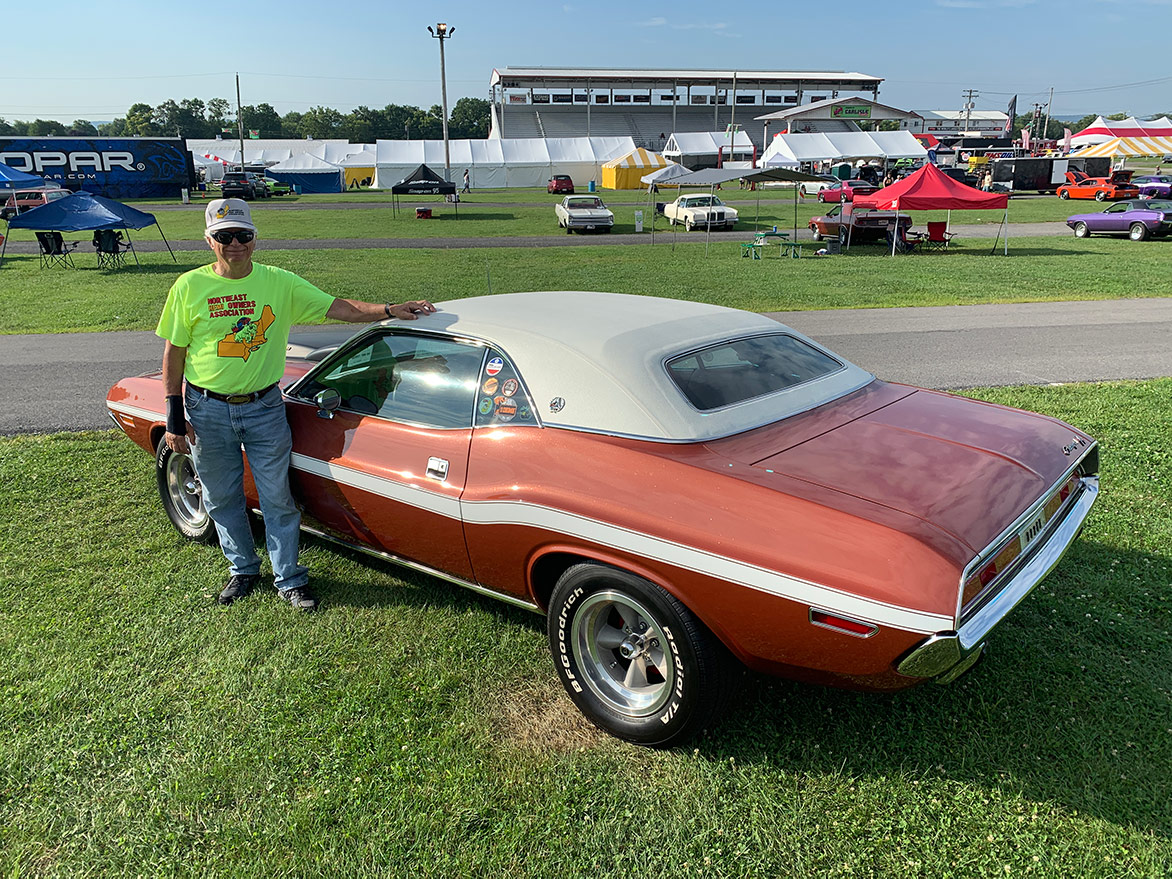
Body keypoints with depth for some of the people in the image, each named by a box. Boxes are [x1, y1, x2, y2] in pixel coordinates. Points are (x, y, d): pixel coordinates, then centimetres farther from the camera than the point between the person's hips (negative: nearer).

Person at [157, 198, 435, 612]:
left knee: (277, 498, 4)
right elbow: (174, 353, 0)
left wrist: (388, 309, -19)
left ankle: (289, 580, 19)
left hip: (264, 407, 0)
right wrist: (175, 418, -2)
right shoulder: (190, 287, -4)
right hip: (208, 412, 1)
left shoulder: (279, 283, -3)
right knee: (222, 499, 14)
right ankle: (243, 569, 35)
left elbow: (338, 307, -4)